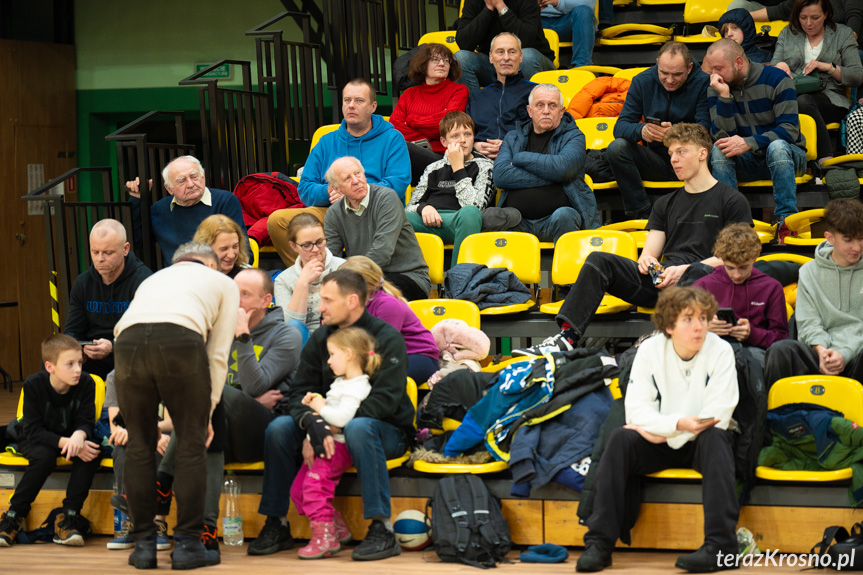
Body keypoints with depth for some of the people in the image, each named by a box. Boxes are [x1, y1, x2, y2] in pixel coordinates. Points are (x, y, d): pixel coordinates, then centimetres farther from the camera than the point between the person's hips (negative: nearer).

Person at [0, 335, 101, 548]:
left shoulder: (86, 384, -15)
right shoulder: (33, 385, -21)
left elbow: (85, 422, -13)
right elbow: (33, 431, -22)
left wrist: (79, 436, -39)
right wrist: (66, 443, -37)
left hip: (71, 437, 2)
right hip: (37, 442, -2)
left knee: (91, 453, -30)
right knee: (44, 456, -36)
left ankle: (68, 518, -23)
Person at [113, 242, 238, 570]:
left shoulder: (153, 279, 41)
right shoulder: (223, 282, 31)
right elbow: (218, 355, 22)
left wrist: (157, 418, 40)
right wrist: (207, 412, 27)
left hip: (128, 341, 3)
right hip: (181, 339, -3)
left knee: (139, 445, 14)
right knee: (191, 444, 8)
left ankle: (144, 545, 16)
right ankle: (187, 544, 8)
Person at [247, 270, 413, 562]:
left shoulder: (386, 338, -11)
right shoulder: (320, 339, 6)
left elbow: (386, 399, -21)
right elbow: (300, 392, -1)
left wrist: (330, 426, -28)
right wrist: (312, 424, -26)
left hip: (387, 430, -5)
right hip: (331, 428, 5)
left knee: (358, 428, -39)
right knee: (279, 427, -17)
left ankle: (382, 531, -38)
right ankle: (276, 525, -10)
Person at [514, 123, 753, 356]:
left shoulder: (732, 200, 10)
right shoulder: (666, 204, 28)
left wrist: (684, 270, -14)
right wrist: (647, 260, -4)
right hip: (661, 279, 5)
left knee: (699, 273, -41)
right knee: (598, 260, -16)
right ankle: (567, 336, -32)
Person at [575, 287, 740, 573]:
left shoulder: (720, 351, -11)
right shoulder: (649, 350, -5)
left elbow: (718, 418, -18)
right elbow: (637, 411, -11)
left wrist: (661, 430, -17)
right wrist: (677, 424, -29)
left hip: (701, 443, -2)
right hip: (659, 443, 2)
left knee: (715, 437, -35)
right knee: (620, 438, -26)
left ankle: (721, 545, -42)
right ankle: (598, 544, -27)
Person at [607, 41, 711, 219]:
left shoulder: (703, 83, -8)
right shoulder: (642, 81, 0)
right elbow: (620, 127, -7)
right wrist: (641, 130, -32)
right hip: (655, 161, 3)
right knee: (616, 148, -23)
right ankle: (643, 215, -22)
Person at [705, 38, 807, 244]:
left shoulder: (776, 79, -12)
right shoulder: (716, 88, -2)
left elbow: (790, 130, -19)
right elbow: (722, 136, -11)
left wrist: (748, 143, -30)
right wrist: (724, 95, -22)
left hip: (787, 156, -3)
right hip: (749, 162, 3)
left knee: (777, 146, -37)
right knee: (719, 149, -26)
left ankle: (786, 221, -36)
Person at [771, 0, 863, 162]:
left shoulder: (843, 34, 14)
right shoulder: (787, 33, 21)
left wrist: (829, 67, -7)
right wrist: (780, 65, -8)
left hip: (829, 97, -2)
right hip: (792, 94, 2)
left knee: (803, 102, -38)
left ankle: (826, 160, -46)